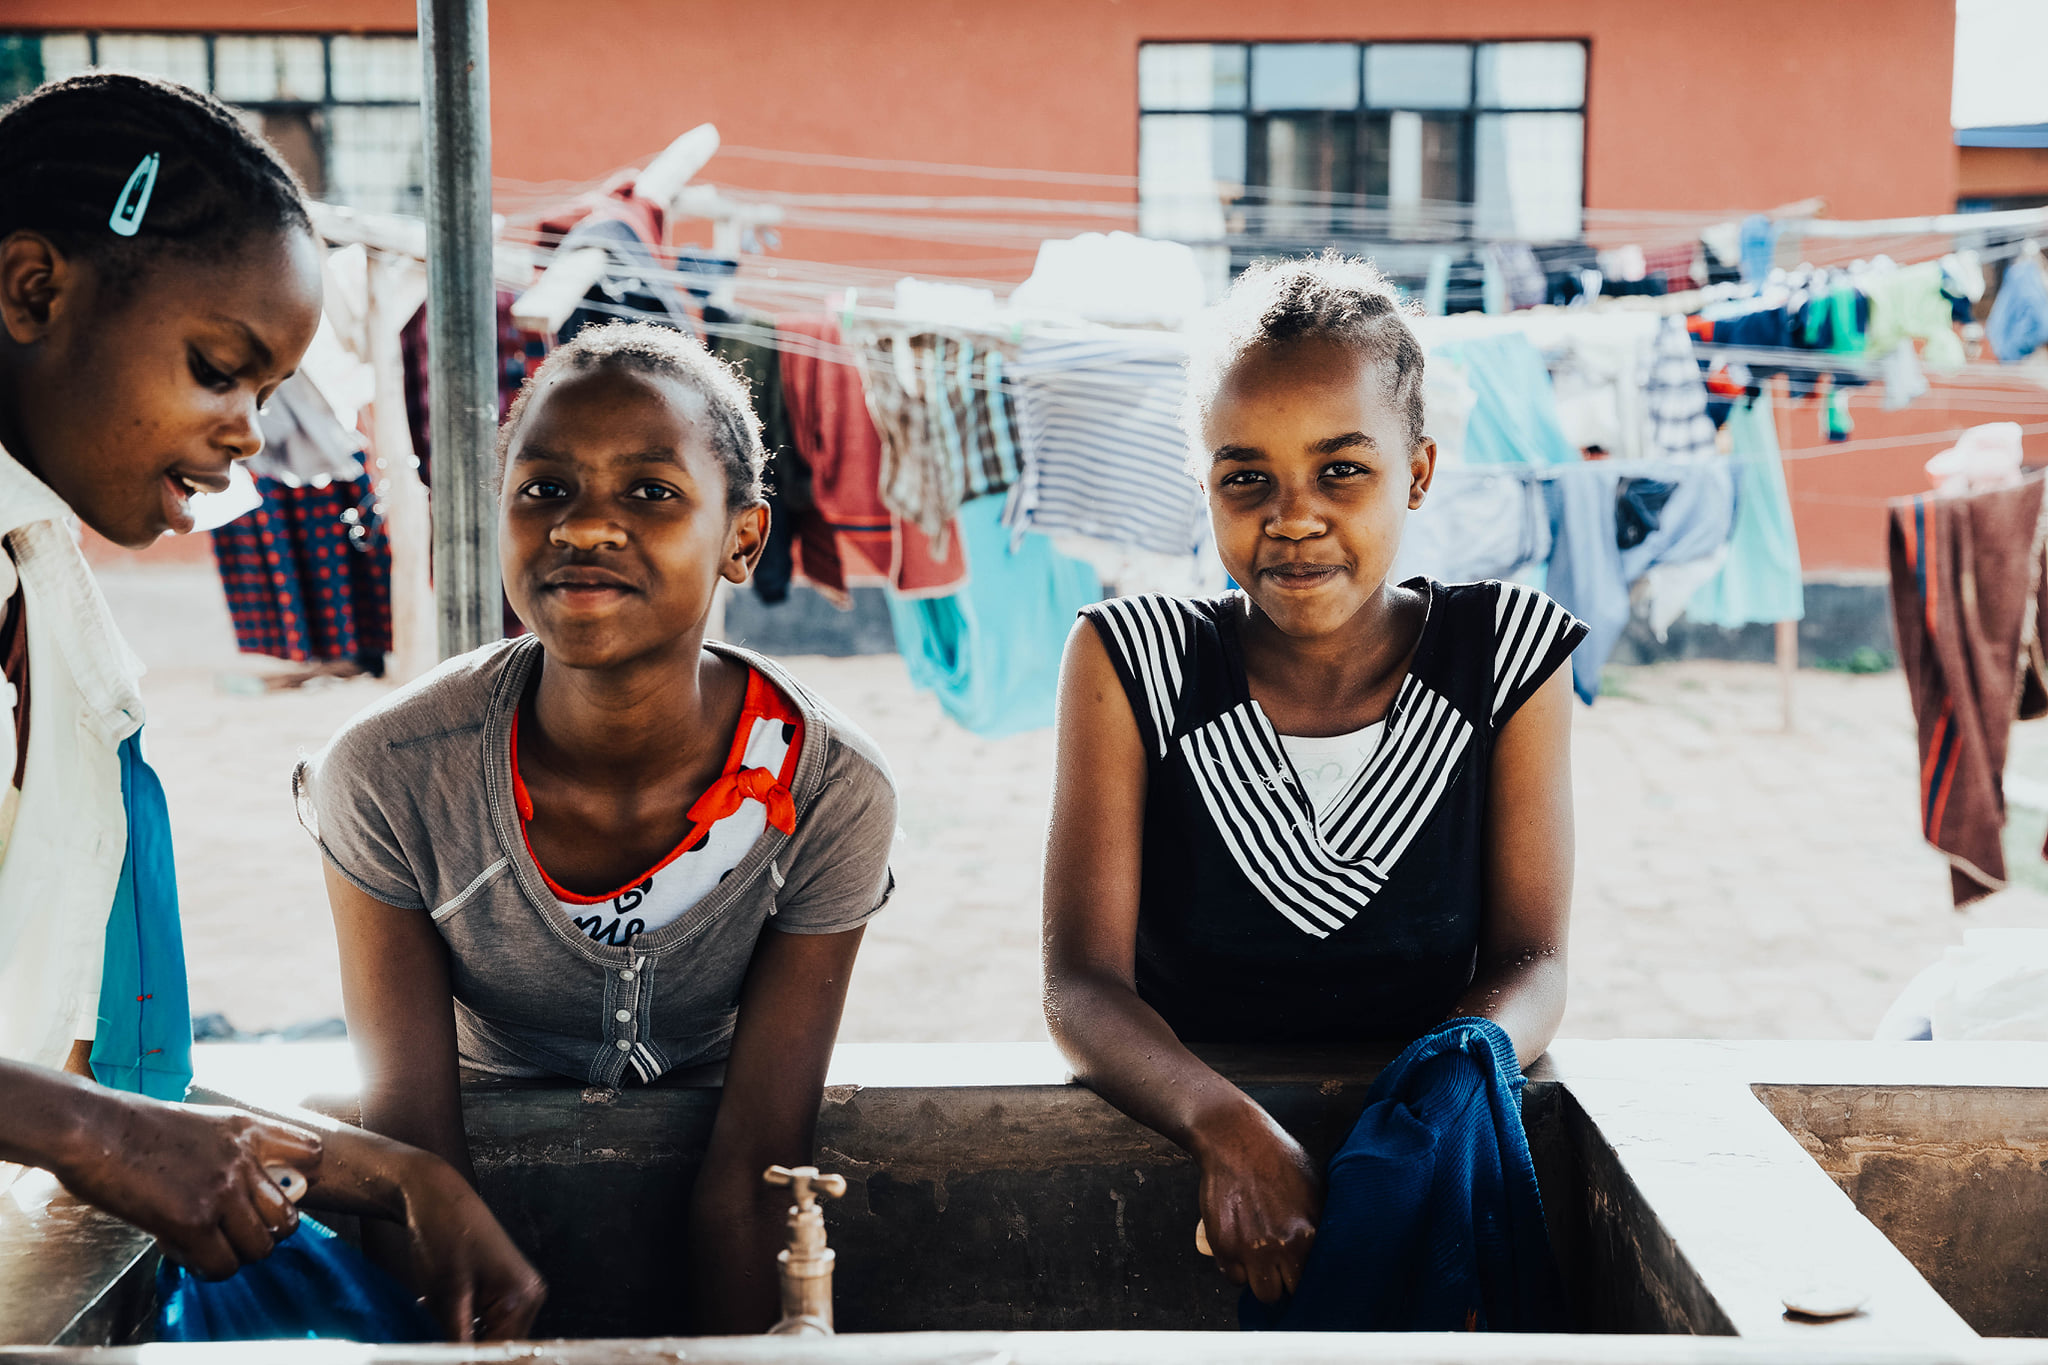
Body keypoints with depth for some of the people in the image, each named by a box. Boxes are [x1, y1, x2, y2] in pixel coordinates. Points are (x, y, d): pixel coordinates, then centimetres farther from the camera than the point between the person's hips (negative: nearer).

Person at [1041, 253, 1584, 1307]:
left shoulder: (1507, 655, 0)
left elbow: (1530, 960, -3)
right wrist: (1229, 1129, -32)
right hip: (1176, 1135, 0)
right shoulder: (1132, 663, -4)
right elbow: (1081, 984, -10)